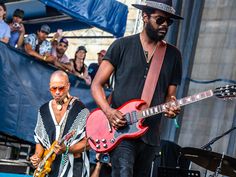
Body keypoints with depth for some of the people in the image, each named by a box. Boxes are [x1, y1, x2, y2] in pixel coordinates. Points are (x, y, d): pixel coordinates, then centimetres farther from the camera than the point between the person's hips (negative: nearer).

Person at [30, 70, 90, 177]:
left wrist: (66, 149, -23)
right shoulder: (43, 110, 9)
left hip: (73, 167, -4)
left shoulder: (80, 110, -8)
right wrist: (37, 156, 0)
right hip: (49, 166, 4)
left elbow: (86, 142, -10)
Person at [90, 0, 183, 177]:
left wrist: (171, 107, -12)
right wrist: (109, 111, -16)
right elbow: (96, 85, 1)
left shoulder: (173, 54, 9)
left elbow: (170, 95, 13)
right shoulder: (122, 45, 1)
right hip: (120, 128, -4)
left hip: (150, 134, 4)